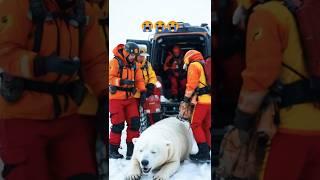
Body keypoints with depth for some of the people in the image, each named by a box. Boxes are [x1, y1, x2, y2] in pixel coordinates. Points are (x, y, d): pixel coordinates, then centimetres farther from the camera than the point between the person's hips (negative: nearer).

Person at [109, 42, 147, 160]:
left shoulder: (135, 65, 12)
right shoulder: (115, 62, -8)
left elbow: (139, 79, 15)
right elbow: (110, 78, -15)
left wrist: (143, 92, 2)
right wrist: (122, 81, -27)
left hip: (130, 98, 6)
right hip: (116, 98, -6)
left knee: (134, 122, 0)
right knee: (118, 124, -4)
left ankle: (132, 148, 11)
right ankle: (113, 149, 9)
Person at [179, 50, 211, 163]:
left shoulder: (193, 65, 0)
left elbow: (191, 85, -10)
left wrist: (186, 99, -5)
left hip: (202, 100, -8)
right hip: (209, 100, 8)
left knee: (196, 125, -5)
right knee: (205, 127, 11)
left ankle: (203, 153, -12)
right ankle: (206, 152, 11)